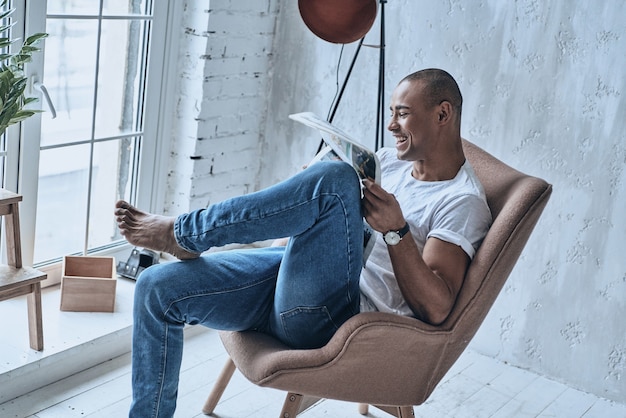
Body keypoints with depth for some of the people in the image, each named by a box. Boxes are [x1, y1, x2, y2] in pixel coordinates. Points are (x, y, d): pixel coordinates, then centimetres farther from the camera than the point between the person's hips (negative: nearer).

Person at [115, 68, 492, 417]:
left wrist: (396, 230, -23)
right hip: (290, 270, 8)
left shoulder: (464, 202, -4)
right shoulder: (392, 160, 19)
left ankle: (181, 233, -15)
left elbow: (436, 308, -15)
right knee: (158, 287, -4)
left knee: (334, 179, -31)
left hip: (328, 316, -8)